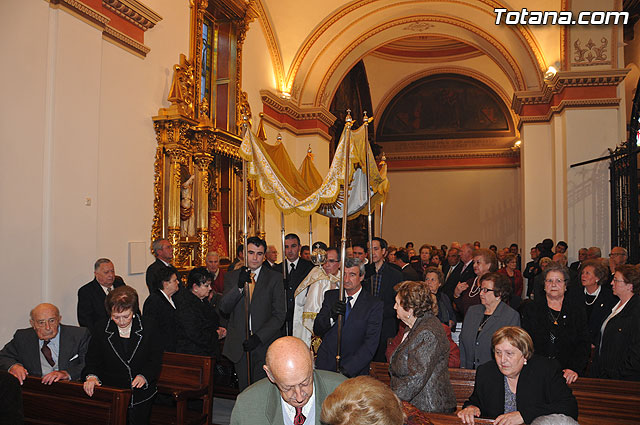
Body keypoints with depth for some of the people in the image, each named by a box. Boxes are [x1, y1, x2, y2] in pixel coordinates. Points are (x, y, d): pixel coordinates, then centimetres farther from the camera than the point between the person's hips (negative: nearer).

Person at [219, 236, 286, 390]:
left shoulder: (275, 278, -1)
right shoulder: (231, 277, 6)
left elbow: (279, 314, -4)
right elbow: (224, 308, -4)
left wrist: (258, 337, -14)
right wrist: (239, 286, -20)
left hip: (265, 344, -2)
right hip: (239, 345, 2)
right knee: (244, 390, 10)